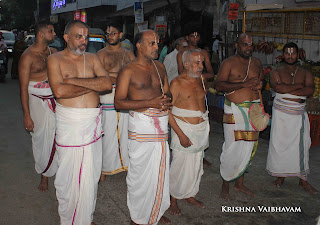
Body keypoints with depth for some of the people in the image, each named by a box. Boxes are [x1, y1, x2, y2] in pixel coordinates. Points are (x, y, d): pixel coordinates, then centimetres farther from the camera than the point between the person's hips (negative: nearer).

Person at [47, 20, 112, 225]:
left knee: (91, 173, 11)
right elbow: (59, 91, -17)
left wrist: (75, 80, -13)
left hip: (93, 122, 4)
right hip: (69, 123, -3)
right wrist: (93, 85, -9)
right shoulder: (55, 59, -1)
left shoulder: (92, 58, 10)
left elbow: (108, 83, -5)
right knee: (69, 173, 3)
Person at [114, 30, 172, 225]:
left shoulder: (159, 66, 13)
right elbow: (119, 102, -12)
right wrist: (150, 103, -19)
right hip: (141, 123, -6)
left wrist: (167, 100, -4)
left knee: (160, 170, 12)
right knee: (140, 172, 1)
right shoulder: (129, 71, -6)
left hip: (162, 122, 6)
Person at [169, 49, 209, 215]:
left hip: (201, 129, 7)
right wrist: (181, 135, -18)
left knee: (196, 165, 15)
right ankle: (173, 199, 18)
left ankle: (190, 195, 33)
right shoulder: (177, 83, -13)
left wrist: (204, 125, 15)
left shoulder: (201, 80, 7)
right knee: (180, 165, 0)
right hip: (183, 128, -6)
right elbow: (168, 112, -15)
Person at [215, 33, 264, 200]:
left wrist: (260, 84, 3)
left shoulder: (256, 63, 14)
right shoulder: (229, 63, -4)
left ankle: (239, 183, 25)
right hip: (235, 110, -6)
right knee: (232, 148, -6)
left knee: (248, 148, 10)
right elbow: (219, 85, -15)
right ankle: (225, 184, 12)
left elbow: (261, 79, 29)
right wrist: (244, 84, -22)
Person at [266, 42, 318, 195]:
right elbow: (278, 87, -17)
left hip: (299, 115, 2)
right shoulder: (277, 72, 3)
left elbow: (310, 90, -9)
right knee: (280, 144, 1)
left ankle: (303, 179, 14)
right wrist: (299, 86, -11)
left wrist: (288, 90, -16)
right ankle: (280, 175, 17)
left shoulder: (305, 73, 9)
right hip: (281, 114, -2)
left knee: (301, 146, 3)